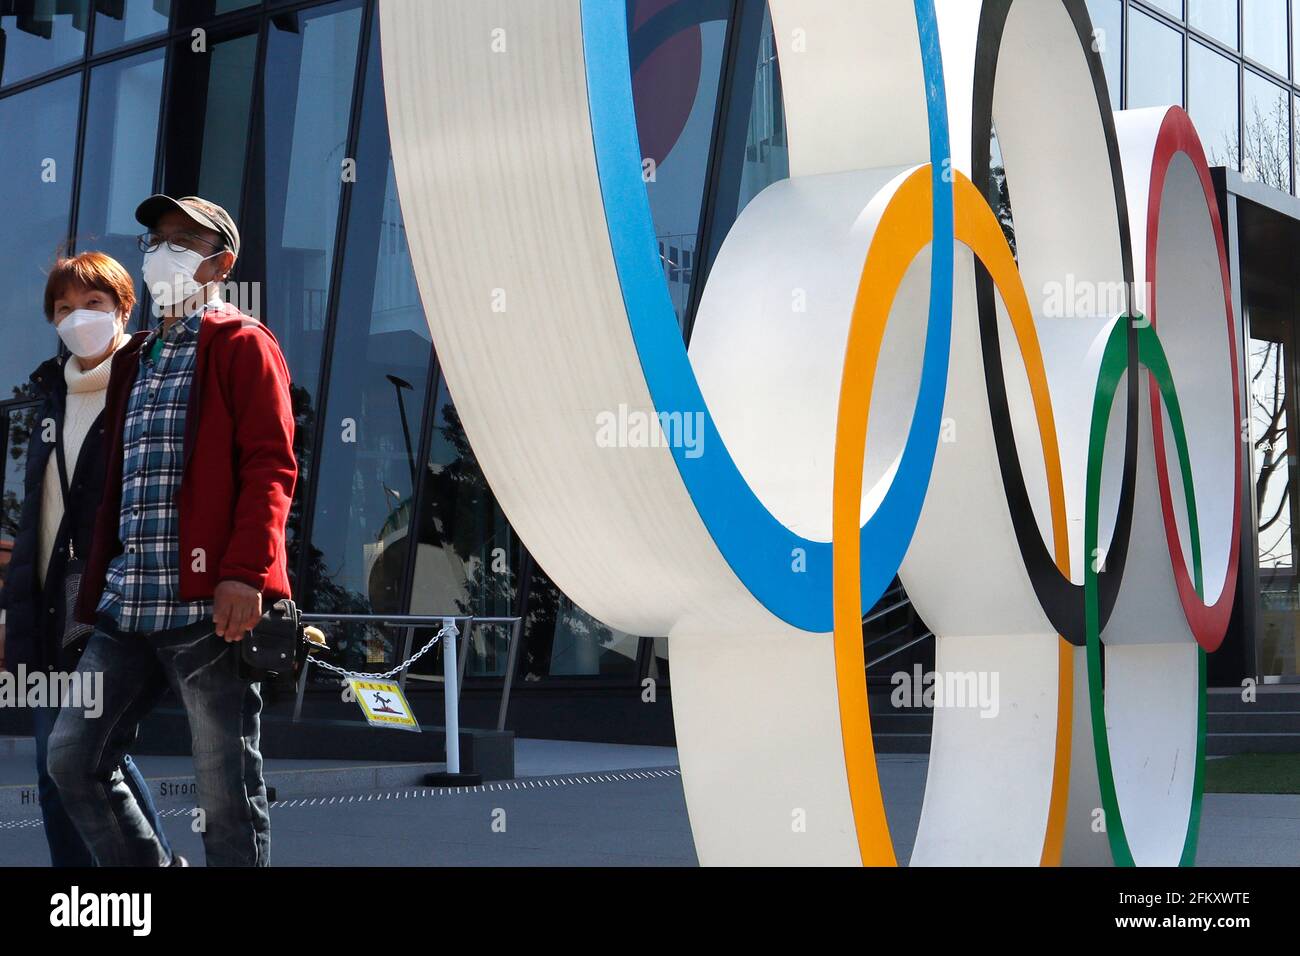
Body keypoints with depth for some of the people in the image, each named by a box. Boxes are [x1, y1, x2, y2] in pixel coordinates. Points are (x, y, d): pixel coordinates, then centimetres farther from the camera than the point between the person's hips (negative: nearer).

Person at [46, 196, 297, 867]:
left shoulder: (241, 345, 1)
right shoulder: (134, 359, 23)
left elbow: (270, 465, -9)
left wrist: (246, 573, -21)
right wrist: (96, 588, 19)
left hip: (208, 605, -8)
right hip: (126, 610, 8)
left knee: (227, 792, -3)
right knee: (71, 759, 7)